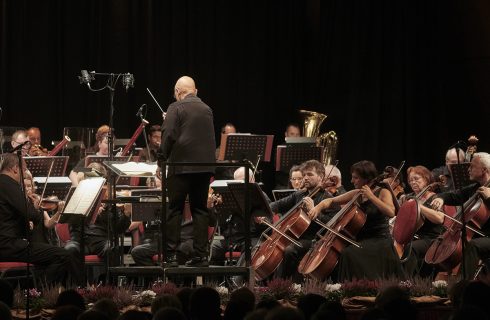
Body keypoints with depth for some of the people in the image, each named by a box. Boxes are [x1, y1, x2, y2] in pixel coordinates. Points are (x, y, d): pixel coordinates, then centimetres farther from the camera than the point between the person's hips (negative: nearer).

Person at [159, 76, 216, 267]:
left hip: (182, 165, -5)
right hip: (204, 165, 5)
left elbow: (169, 136, -11)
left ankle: (170, 254, -2)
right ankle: (200, 255, 5)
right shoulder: (207, 109, 13)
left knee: (174, 210, -1)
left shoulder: (176, 108, -5)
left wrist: (164, 157, -1)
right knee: (200, 209, 8)